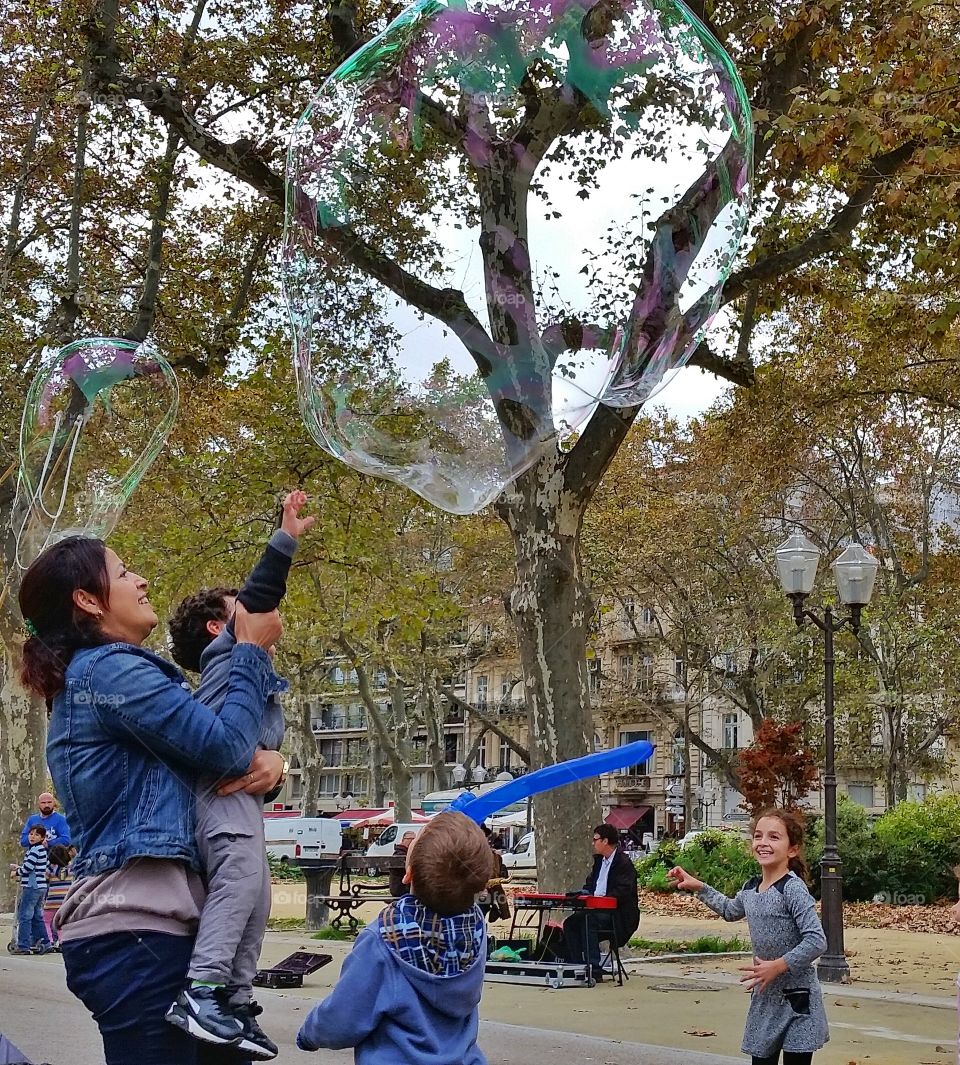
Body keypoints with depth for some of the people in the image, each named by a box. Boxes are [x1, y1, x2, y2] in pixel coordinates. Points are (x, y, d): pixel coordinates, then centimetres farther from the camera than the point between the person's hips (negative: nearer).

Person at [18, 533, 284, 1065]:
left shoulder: (91, 676, 23)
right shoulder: (109, 669, -8)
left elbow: (205, 755, 22)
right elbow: (224, 744, -13)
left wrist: (268, 758, -1)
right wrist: (253, 651, 0)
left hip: (144, 919, 10)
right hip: (135, 929, -10)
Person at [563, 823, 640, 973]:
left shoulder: (624, 863, -13)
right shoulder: (599, 860, 16)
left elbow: (623, 892, -23)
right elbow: (590, 883, 21)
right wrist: (583, 893, -2)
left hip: (619, 915, -9)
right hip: (598, 909, 9)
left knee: (589, 921, -30)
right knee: (570, 922, -6)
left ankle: (594, 969, -27)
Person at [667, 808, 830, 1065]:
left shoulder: (793, 889, -18)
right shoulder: (751, 888, 6)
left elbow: (816, 941, -24)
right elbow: (730, 910, 30)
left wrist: (778, 966, -22)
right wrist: (698, 887, 22)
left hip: (796, 998, -7)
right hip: (765, 996, 7)